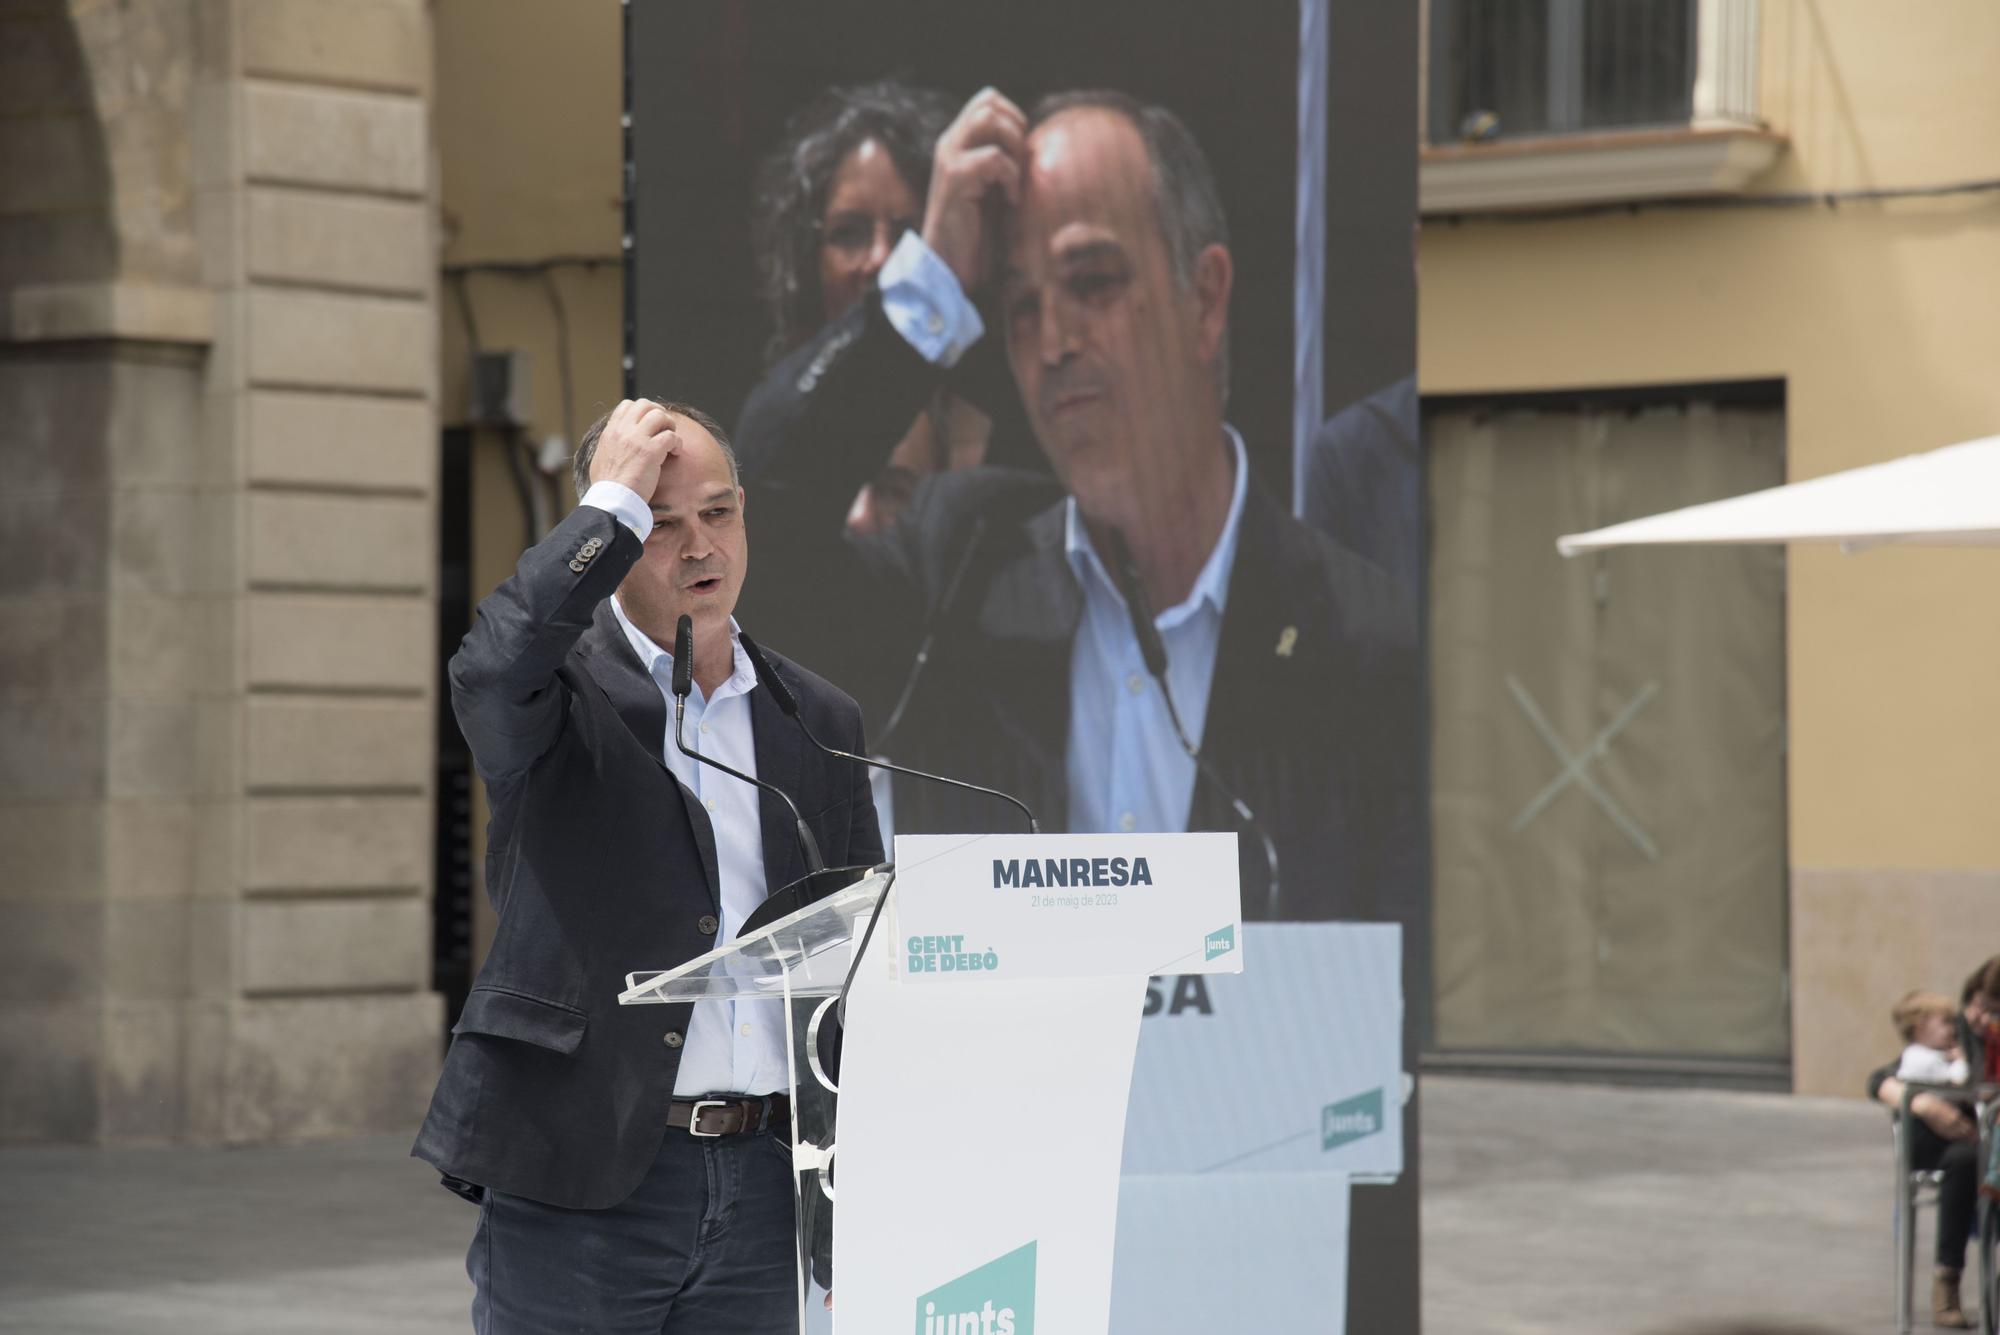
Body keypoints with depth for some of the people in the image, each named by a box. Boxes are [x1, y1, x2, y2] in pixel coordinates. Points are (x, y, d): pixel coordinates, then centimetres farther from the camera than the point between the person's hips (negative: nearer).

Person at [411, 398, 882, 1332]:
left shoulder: (820, 723, 13)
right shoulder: (565, 692, 0)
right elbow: (494, 668, -27)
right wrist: (616, 503, -16)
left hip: (765, 1190, 4)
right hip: (578, 1192, -4)